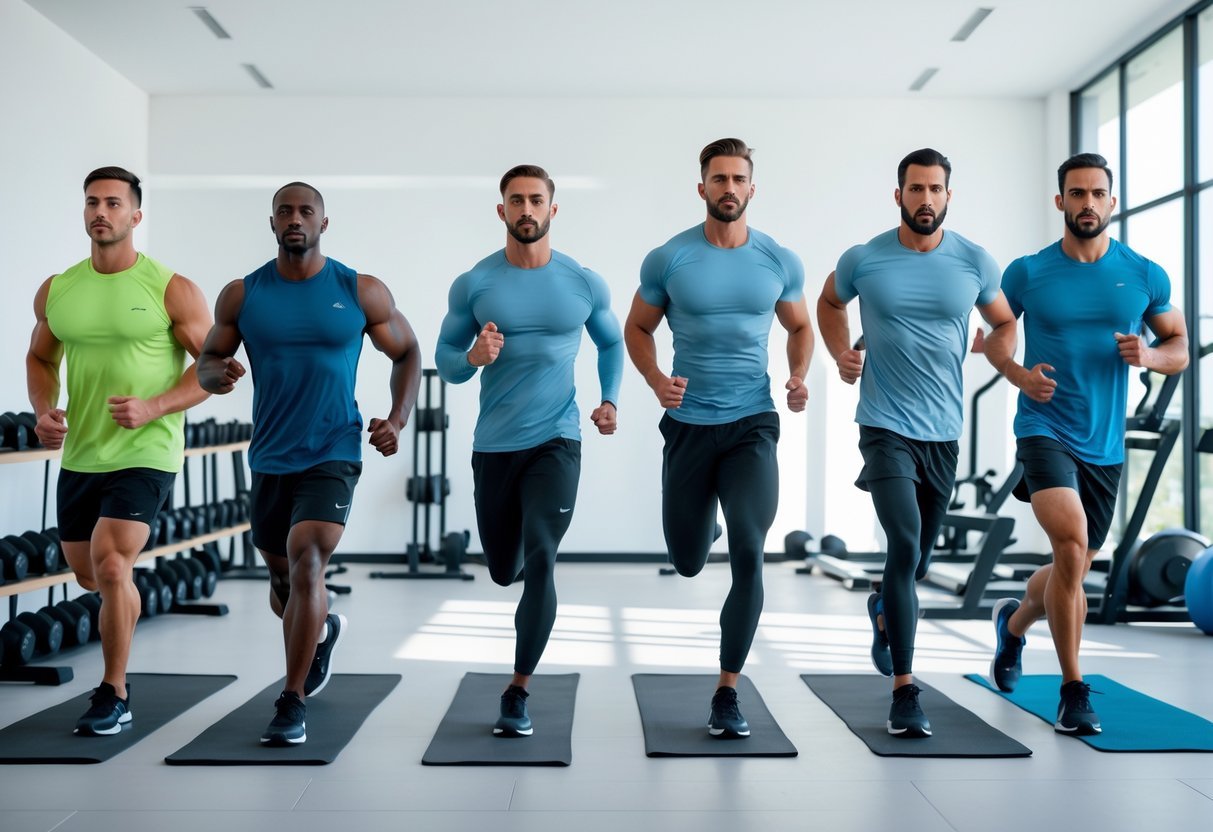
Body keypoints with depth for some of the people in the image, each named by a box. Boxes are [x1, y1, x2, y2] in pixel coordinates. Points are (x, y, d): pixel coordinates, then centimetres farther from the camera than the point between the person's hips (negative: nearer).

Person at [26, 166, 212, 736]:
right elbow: (40, 357, 19)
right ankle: (126, 611, 55)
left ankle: (113, 698, -1)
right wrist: (43, 410, -1)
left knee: (109, 567, -18)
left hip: (145, 455, -5)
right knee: (88, 575, 18)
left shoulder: (171, 290, -8)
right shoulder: (55, 291, 5)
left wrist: (152, 407, -21)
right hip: (79, 455, 5)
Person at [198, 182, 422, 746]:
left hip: (332, 454, -3)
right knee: (282, 580, 17)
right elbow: (207, 361, 8)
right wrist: (219, 373, -17)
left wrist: (398, 419, -7)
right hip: (269, 458, 4)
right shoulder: (242, 295, 1)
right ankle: (322, 630, 52)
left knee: (306, 564, -21)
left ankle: (293, 703, -9)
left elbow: (407, 353, 6)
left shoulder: (362, 292, -4)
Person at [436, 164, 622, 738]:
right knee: (504, 572, 13)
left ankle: (518, 693, -1)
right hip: (494, 446, 2)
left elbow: (612, 344, 15)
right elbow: (445, 363, 1)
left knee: (539, 562, -15)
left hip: (556, 441, -1)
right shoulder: (473, 284, -3)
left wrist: (610, 401, 0)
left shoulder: (585, 283, -2)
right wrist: (473, 357, -21)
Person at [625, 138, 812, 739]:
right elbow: (637, 328, 7)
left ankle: (727, 694, -1)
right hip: (688, 425, 1)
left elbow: (799, 326, 16)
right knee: (688, 564, 11)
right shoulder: (667, 259, -4)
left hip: (752, 424, 0)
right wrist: (656, 381, -11)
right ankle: (705, 525, 52)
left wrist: (799, 376, -3)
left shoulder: (780, 261, 0)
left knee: (748, 554, -15)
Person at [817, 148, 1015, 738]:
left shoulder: (974, 262, 0)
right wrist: (842, 354, 3)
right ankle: (904, 693, -11)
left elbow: (1004, 322, 16)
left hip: (944, 430, 3)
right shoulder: (863, 260, -4)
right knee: (905, 544, -20)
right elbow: (829, 302, 18)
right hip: (886, 426, -3)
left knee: (917, 558, 15)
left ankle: (883, 612, 51)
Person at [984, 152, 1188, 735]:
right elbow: (995, 336, 9)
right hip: (1044, 431, -3)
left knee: (1073, 570, 15)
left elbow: (1180, 350, 10)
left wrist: (1149, 355, -13)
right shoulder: (1027, 273, -3)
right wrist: (1018, 374, -11)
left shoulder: (1145, 276, 2)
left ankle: (1014, 621, 49)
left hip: (1105, 445, 4)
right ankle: (1073, 691, -10)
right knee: (1071, 543, -26)